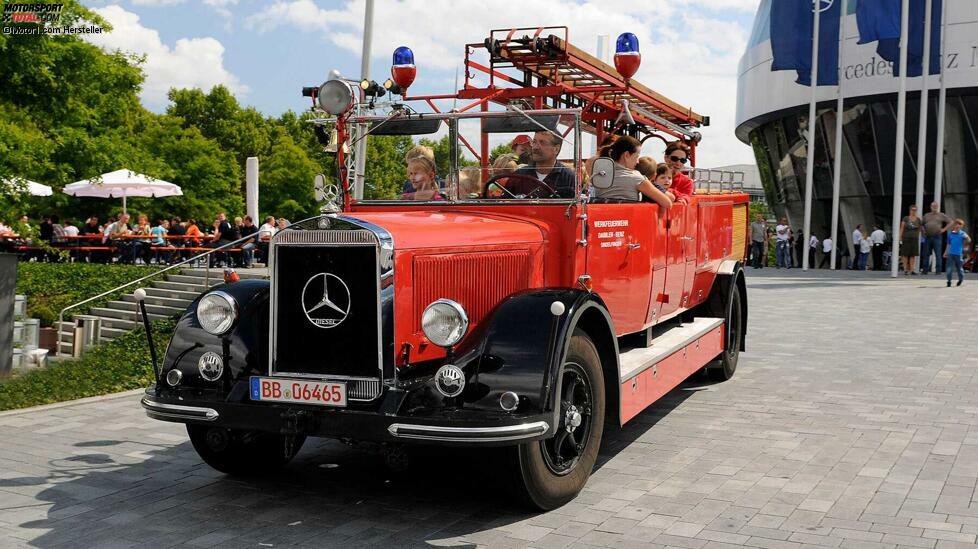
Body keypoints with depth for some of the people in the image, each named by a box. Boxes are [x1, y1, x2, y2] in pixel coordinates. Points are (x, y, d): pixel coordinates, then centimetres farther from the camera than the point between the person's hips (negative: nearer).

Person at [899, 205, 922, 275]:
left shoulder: (918, 220, 7)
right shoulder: (905, 218, 0)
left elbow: (919, 230, 15)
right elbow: (901, 229, -1)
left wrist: (918, 239, 12)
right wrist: (900, 239, -7)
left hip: (914, 239, 2)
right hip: (906, 238, -2)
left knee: (913, 255, -1)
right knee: (905, 254, -2)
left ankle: (912, 270, 0)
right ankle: (905, 270, 0)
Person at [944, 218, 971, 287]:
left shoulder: (962, 234, -3)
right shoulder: (950, 233, 7)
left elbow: (969, 240, -16)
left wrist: (967, 237, -37)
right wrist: (946, 252, 18)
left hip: (958, 254, -2)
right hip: (951, 253, 2)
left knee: (959, 268, 10)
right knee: (949, 268, -7)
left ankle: (961, 279, 34)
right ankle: (949, 281, 0)